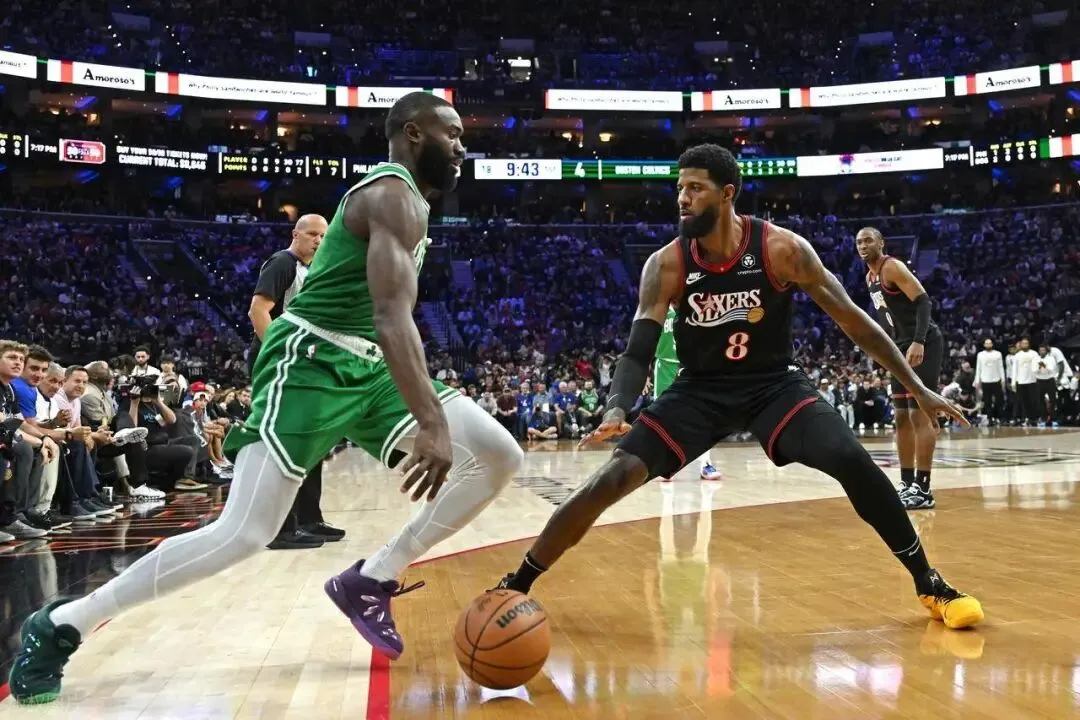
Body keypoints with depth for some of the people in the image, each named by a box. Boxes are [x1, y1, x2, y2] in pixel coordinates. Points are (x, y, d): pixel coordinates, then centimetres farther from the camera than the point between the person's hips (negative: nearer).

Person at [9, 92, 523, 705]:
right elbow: (392, 318, -28)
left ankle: (372, 579, 6)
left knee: (501, 458, -1)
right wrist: (432, 425, -35)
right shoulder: (395, 195, -14)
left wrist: (432, 406, 28)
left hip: (365, 368, 10)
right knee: (246, 534, -16)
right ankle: (62, 624, 1)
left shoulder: (404, 199, 18)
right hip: (312, 362, -10)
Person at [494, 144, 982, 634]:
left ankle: (930, 586, 2)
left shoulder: (782, 249, -17)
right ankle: (515, 587, -1)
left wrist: (918, 389, -7)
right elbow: (638, 350, -16)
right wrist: (616, 411, -37)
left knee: (853, 462, -22)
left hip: (775, 383, 0)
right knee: (612, 477, -14)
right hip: (702, 388, 1)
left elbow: (851, 319, -10)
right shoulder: (666, 265, -14)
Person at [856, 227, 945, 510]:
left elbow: (923, 301, -21)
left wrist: (919, 342, -32)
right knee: (901, 417, 10)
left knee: (919, 414, -11)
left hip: (923, 345, -10)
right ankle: (907, 483, 17)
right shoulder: (870, 278, 16)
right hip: (902, 349, 10)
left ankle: (923, 489, -10)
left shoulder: (893, 267, -12)